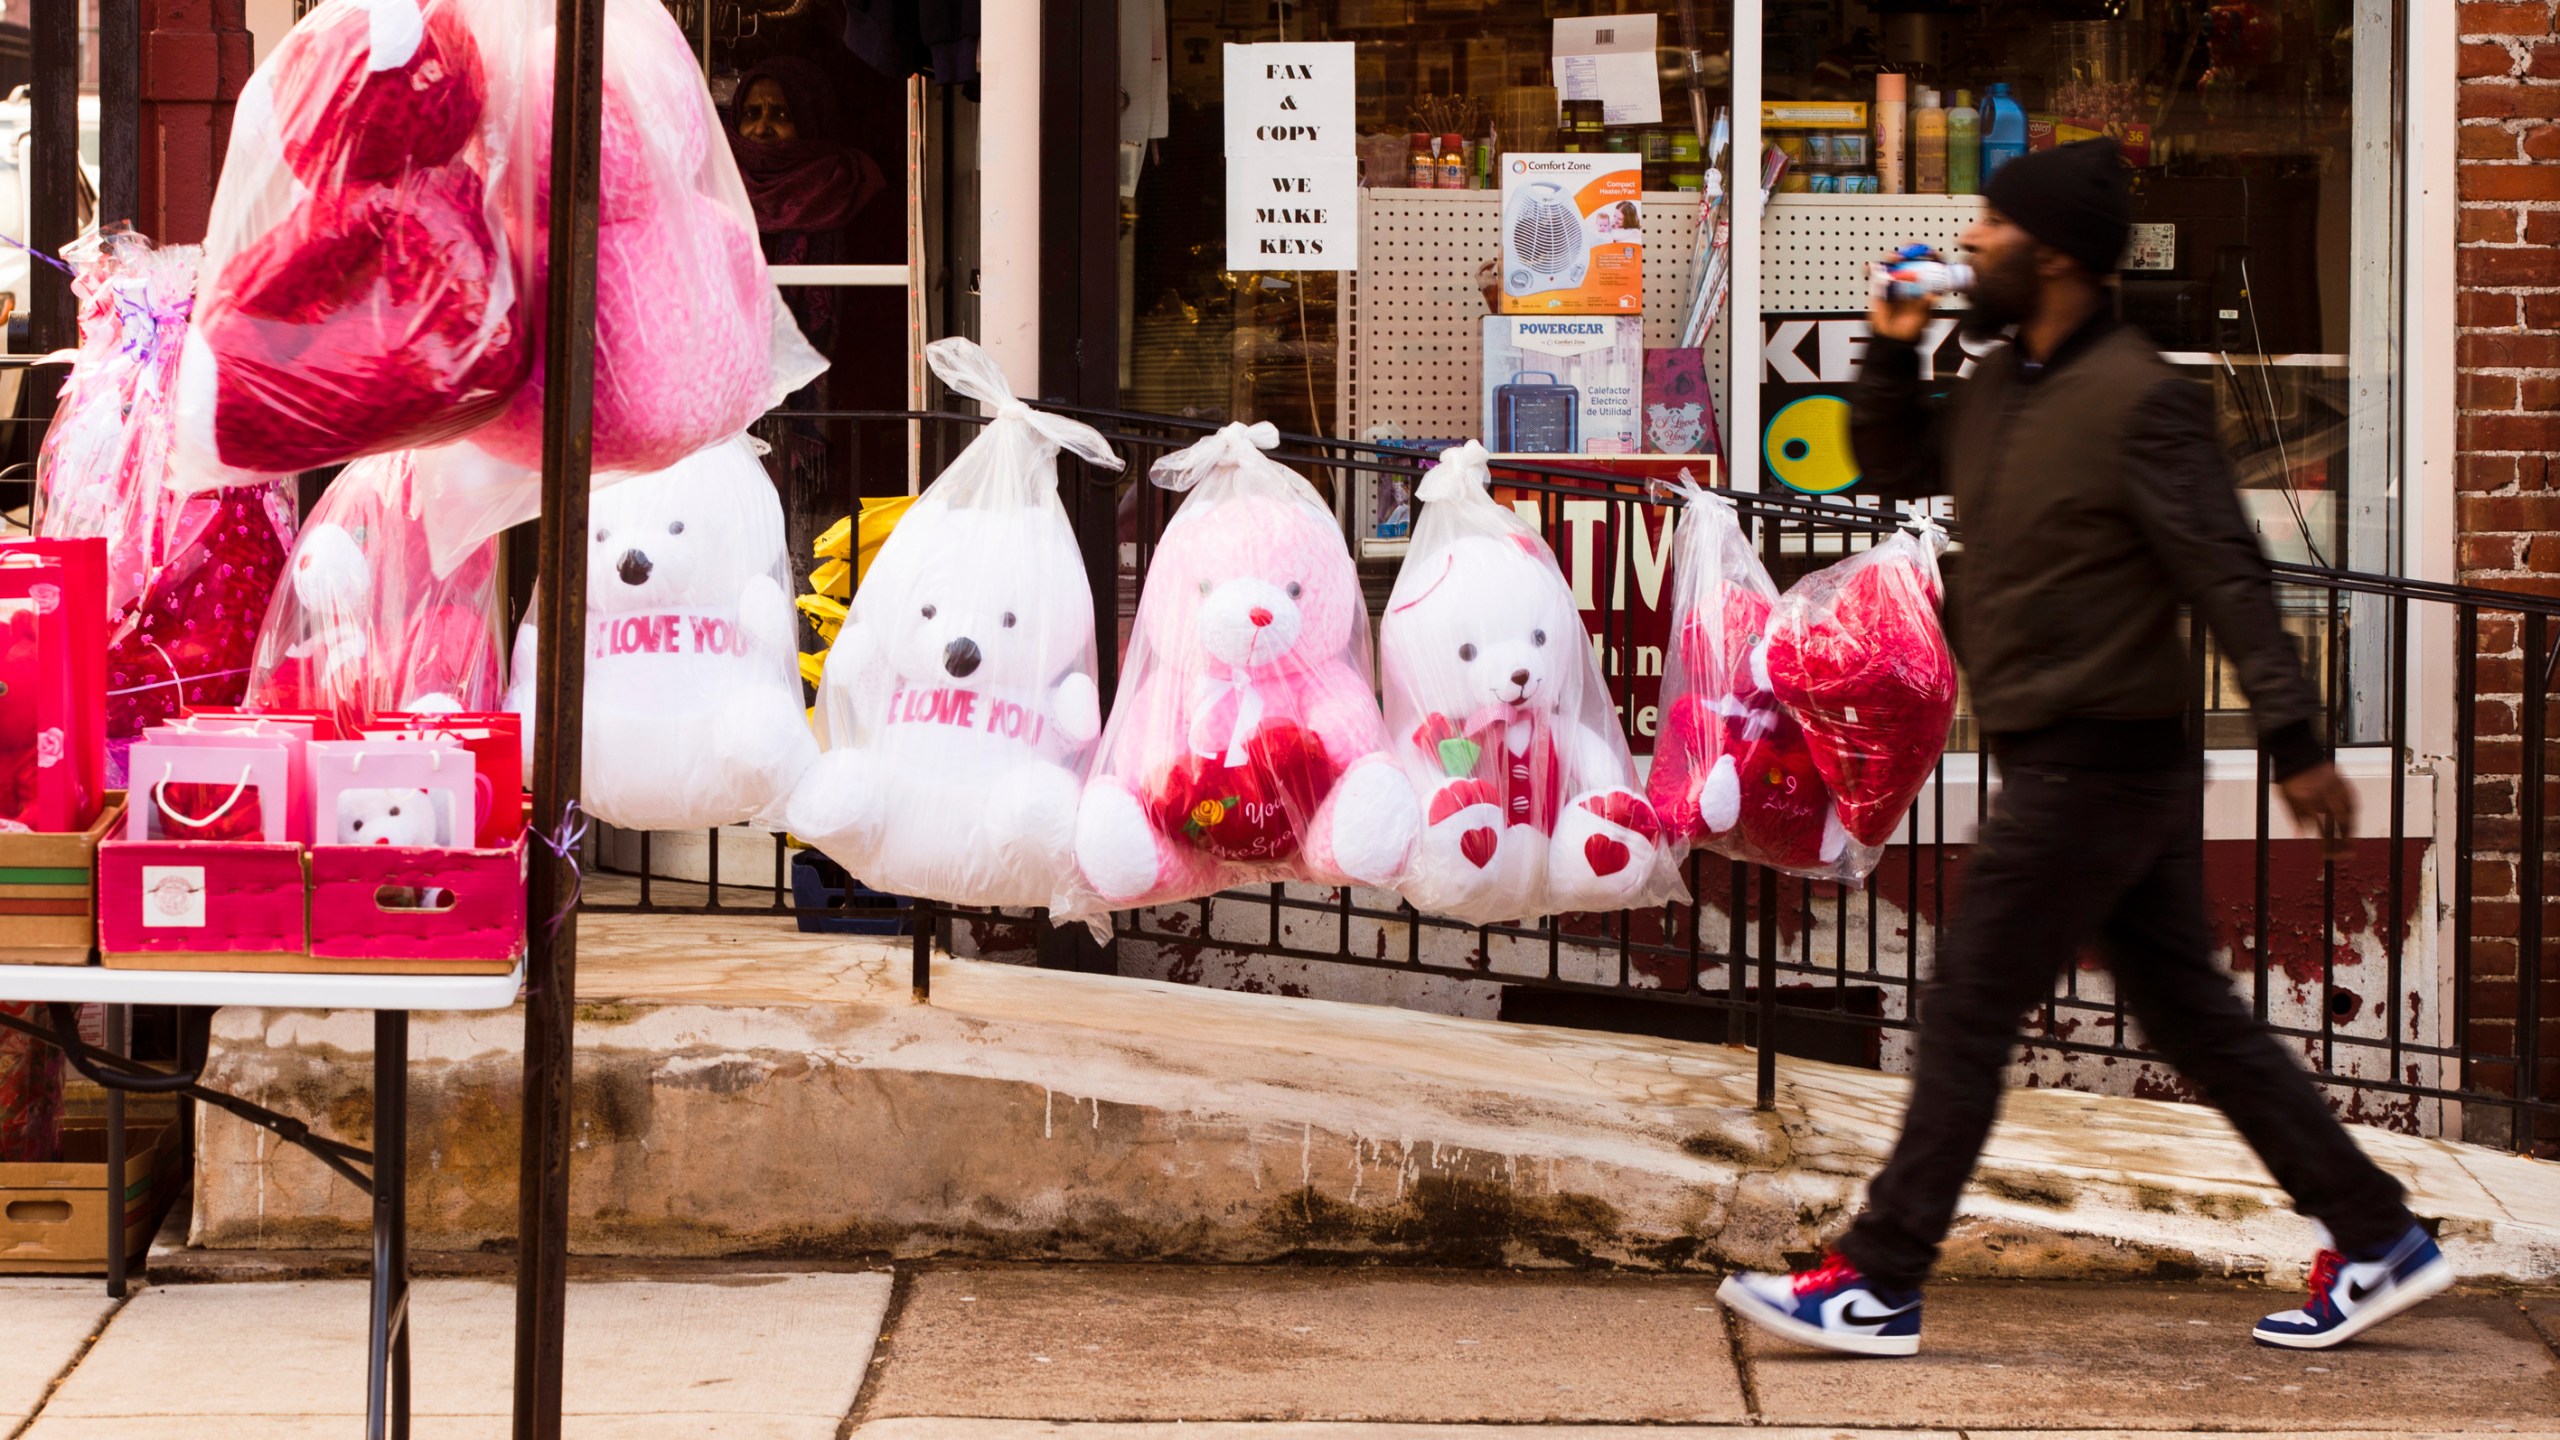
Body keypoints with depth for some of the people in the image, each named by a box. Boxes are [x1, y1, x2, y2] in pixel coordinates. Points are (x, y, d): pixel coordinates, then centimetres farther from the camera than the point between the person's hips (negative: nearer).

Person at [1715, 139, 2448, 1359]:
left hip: (2094, 764, -9)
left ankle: (1877, 1285, 4)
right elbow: (1895, 469, 25)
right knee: (2191, 1015, 12)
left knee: (1967, 1016, -4)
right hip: (2069, 762, 9)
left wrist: (2294, 740, -23)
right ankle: (2377, 1240, 18)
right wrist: (1891, 351, 8)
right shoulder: (2001, 385, 11)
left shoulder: (2136, 399, -15)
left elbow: (2227, 574, -18)